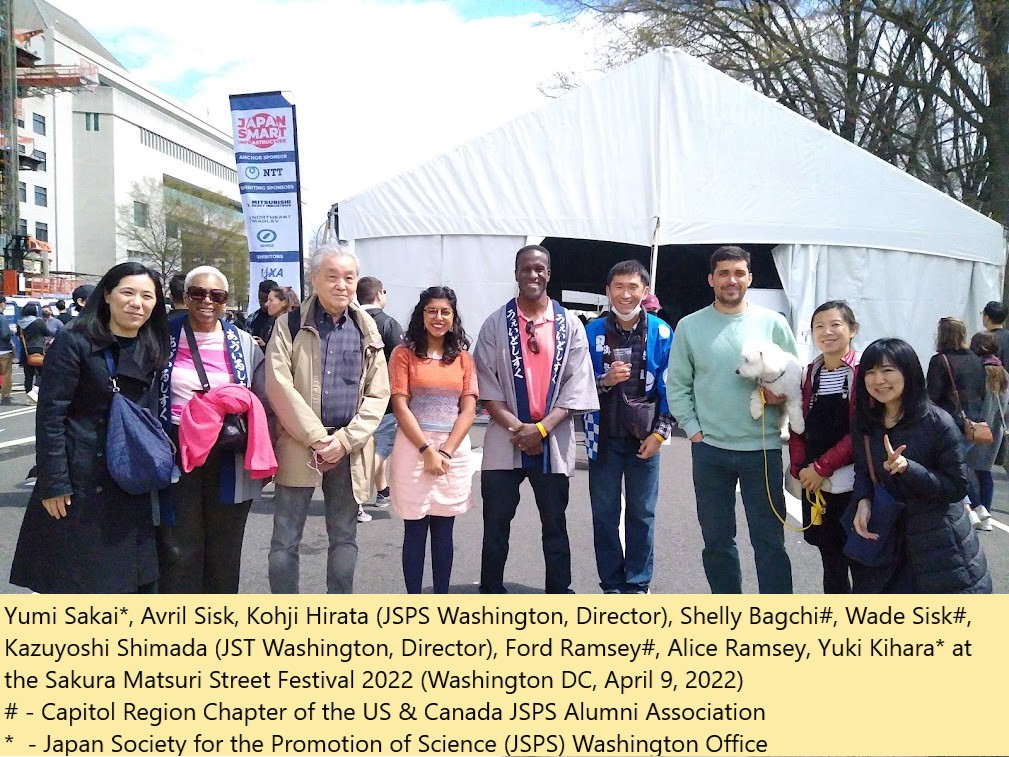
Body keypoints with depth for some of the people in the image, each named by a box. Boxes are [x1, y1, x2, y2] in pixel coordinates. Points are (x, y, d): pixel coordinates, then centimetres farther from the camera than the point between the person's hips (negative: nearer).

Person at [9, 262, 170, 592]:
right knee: (74, 580, 2)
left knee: (127, 578, 10)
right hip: (81, 480, -5)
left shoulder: (152, 350, 9)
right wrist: (53, 483, -16)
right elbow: (50, 414, -12)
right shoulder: (73, 342, -9)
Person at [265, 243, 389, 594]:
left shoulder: (367, 330, 8)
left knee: (344, 537, 10)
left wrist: (344, 441, -9)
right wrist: (319, 439, -14)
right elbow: (279, 387, -10)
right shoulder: (290, 325, 0)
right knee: (285, 539, 2)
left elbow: (378, 394, 3)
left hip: (350, 449, 3)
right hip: (299, 446, -2)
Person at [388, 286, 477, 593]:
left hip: (454, 451, 3)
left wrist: (446, 451, -9)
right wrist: (427, 450, -13)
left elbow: (468, 410, 3)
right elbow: (400, 407, -6)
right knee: (415, 531, 4)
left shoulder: (463, 358, 9)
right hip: (414, 448, -2)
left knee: (444, 532, 9)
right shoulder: (404, 353, 0)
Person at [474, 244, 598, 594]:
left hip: (553, 442, 0)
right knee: (496, 525, 7)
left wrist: (542, 428, -13)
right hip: (504, 441, 0)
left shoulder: (569, 324, 2)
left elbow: (576, 384, -3)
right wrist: (516, 427, -13)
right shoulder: (495, 324, 1)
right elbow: (485, 383, -2)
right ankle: (491, 593, 20)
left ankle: (559, 594, 22)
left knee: (555, 525, 11)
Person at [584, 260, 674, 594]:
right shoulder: (592, 332, -2)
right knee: (604, 513, 8)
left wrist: (660, 432, -7)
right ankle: (612, 585, 21)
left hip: (645, 438, -1)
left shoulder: (661, 332, -3)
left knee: (642, 514, 8)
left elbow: (669, 387, -1)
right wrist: (605, 381, -17)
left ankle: (638, 584, 21)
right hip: (604, 438, 1)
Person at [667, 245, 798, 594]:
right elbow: (677, 385, 5)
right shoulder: (690, 326, 2)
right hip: (709, 450, 2)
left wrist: (782, 396, -13)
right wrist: (693, 429, -3)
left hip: (763, 449, -1)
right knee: (716, 539, 13)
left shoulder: (773, 323, 1)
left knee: (769, 540, 4)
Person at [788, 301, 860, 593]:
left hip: (853, 484, -5)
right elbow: (797, 427, 11)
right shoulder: (808, 374, 10)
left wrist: (823, 467, -15)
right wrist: (799, 468, -4)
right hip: (815, 484, 5)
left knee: (860, 564, 2)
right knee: (831, 561, 14)